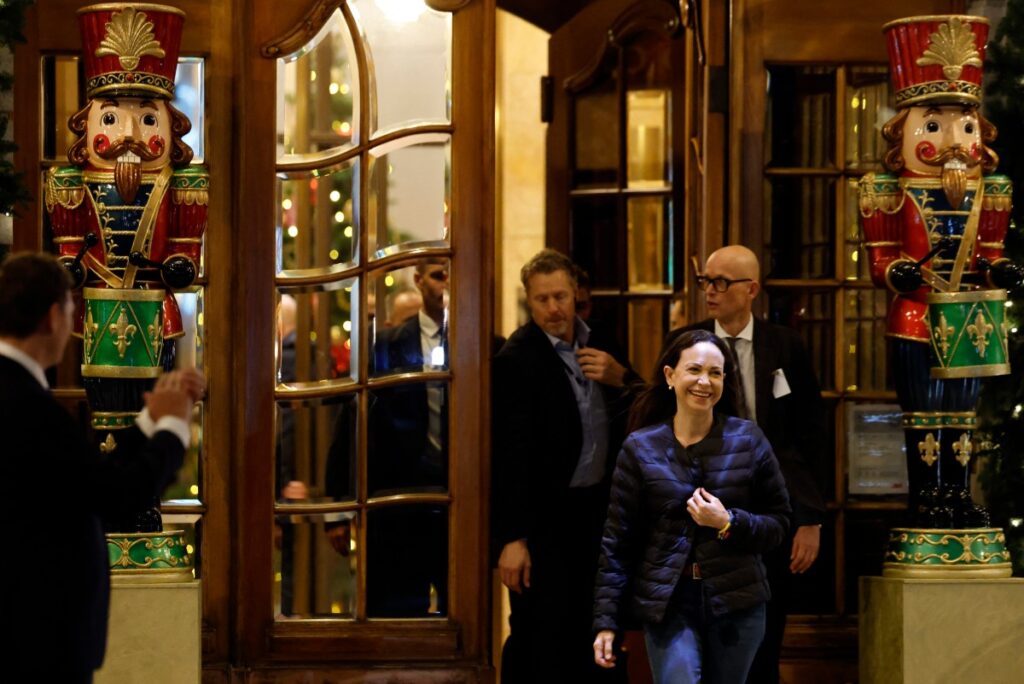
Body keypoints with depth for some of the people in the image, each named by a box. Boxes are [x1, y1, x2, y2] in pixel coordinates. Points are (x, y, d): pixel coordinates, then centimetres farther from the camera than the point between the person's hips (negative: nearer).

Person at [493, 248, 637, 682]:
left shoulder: (597, 343, 5)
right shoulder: (516, 359, -15)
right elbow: (511, 455, -18)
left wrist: (620, 376, -11)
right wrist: (513, 538, -22)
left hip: (596, 506, 7)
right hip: (546, 516, -7)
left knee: (593, 633, 17)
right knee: (541, 642, -2)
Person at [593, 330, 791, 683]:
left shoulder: (748, 440, 2)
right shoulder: (640, 448, 1)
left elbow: (778, 523, 5)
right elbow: (618, 543, 2)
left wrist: (729, 524, -14)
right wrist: (606, 621, -2)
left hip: (737, 602, 1)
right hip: (668, 604, -1)